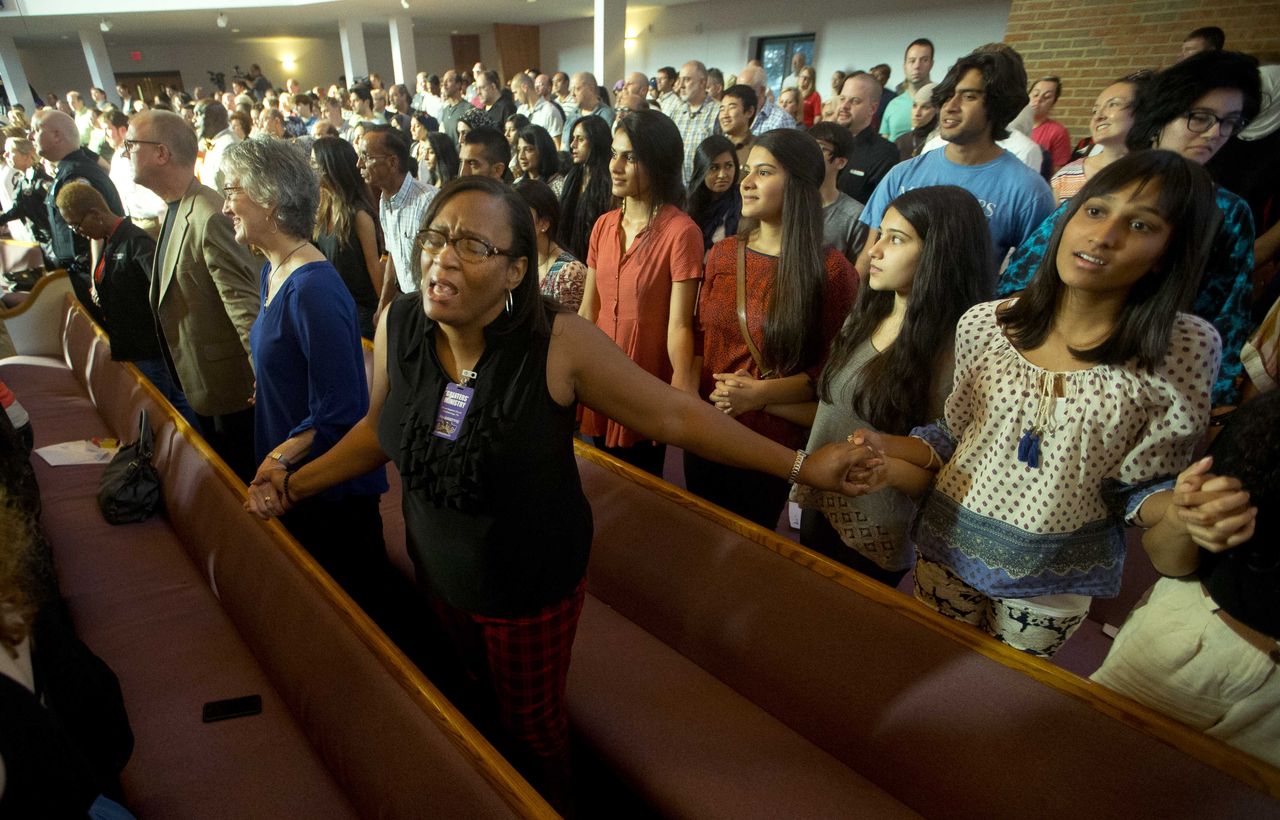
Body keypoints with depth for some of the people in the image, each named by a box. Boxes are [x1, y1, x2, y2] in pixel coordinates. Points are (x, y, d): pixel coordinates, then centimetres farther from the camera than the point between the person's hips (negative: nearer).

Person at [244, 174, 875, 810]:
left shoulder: (558, 343, -28)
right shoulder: (397, 326, -14)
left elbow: (673, 413, -23)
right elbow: (380, 428, 3)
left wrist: (800, 465, -21)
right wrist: (296, 484, 4)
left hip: (533, 586, -4)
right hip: (439, 573, 5)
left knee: (533, 725, 21)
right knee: (482, 697, 31)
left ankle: (549, 808, 56)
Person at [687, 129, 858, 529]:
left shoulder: (831, 270, -12)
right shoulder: (722, 254, 2)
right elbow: (699, 335, 8)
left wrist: (761, 394, -22)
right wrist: (696, 390, -10)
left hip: (775, 442, -4)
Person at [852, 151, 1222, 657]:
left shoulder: (1186, 348, -13)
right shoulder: (984, 323, -10)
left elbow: (1140, 483, -7)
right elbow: (955, 434, -1)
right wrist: (890, 449, -17)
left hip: (1058, 574, 0)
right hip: (951, 540, 1)